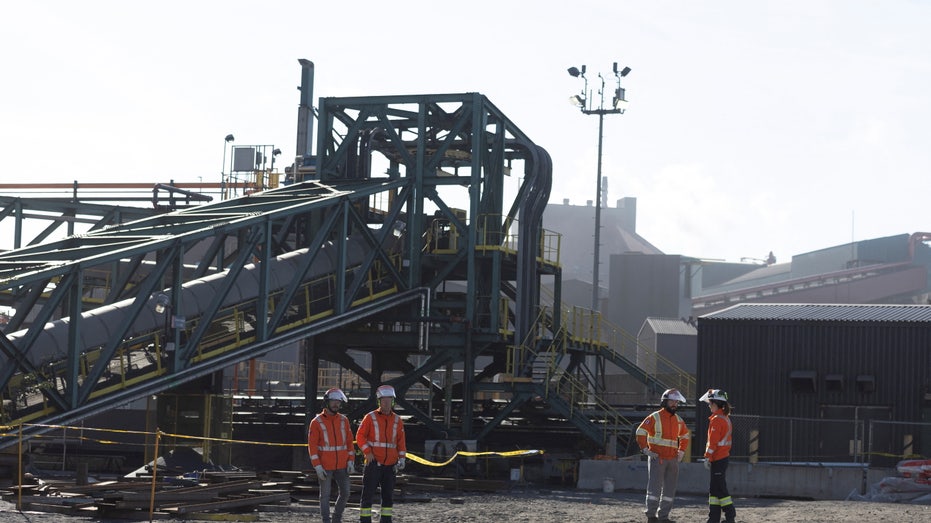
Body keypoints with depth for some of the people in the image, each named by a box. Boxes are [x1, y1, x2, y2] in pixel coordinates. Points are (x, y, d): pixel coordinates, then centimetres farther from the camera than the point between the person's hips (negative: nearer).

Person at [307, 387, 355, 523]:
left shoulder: (344, 420, 5)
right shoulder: (316, 422, -7)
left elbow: (349, 442, 9)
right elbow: (312, 446, -8)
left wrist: (350, 461, 0)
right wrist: (317, 466, -14)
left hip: (341, 466, 4)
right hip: (325, 467, -4)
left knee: (345, 493, 6)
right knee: (325, 495, 1)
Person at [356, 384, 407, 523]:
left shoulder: (397, 420, 9)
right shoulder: (370, 418, -1)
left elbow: (401, 441, 10)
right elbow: (360, 436, -4)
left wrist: (401, 458, 1)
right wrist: (367, 452, -14)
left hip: (390, 465, 4)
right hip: (373, 463, -4)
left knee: (388, 495, 8)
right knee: (368, 494, -4)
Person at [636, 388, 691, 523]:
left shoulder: (678, 420, 13)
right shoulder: (655, 418, -6)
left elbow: (685, 436, 29)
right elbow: (640, 432, -7)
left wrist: (681, 451, 16)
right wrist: (645, 450, -11)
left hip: (673, 460, 6)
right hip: (657, 458, -6)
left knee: (670, 489, 7)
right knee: (655, 487, -7)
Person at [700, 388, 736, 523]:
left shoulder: (716, 419, -15)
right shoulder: (726, 418, 15)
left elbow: (713, 441, -18)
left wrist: (708, 457, -13)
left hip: (717, 459, -10)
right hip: (724, 456, 10)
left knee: (720, 489, -7)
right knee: (714, 488, 12)